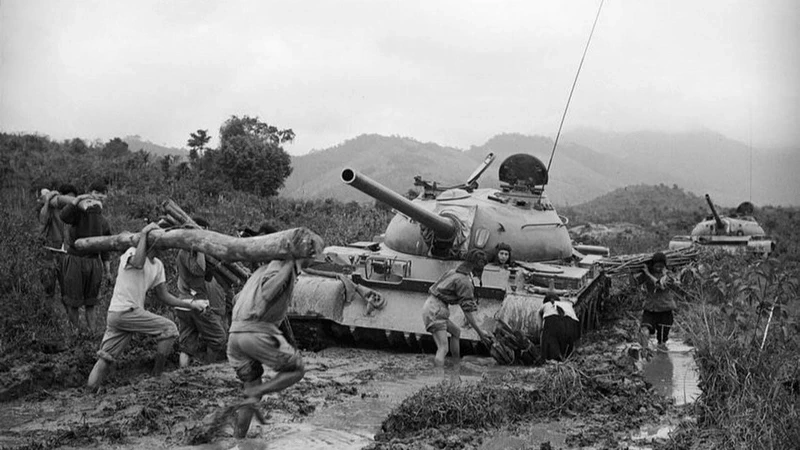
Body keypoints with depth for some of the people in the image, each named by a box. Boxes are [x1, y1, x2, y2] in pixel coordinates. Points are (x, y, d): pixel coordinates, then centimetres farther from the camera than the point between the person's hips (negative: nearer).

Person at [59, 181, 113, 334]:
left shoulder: (103, 222, 8)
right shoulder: (78, 213, -7)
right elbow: (63, 216, -31)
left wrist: (107, 269, 11)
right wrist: (77, 199, -32)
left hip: (94, 262, 4)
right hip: (75, 260, -4)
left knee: (90, 302, 12)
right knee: (73, 302, 3)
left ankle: (92, 331, 19)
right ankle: (76, 331, 13)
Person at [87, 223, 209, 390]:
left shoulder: (158, 265, 17)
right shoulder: (131, 252, -7)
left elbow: (163, 296, 17)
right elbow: (138, 263, -33)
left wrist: (190, 304, 9)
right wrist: (143, 233, -22)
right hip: (123, 311, -9)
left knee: (106, 357, 9)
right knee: (169, 329, -6)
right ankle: (157, 376, 2)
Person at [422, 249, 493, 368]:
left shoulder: (453, 272, 12)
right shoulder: (464, 281, -15)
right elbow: (467, 312, -14)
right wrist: (480, 332, -9)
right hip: (435, 310, -10)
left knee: (456, 331, 24)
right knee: (443, 349, -15)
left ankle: (457, 367, 26)